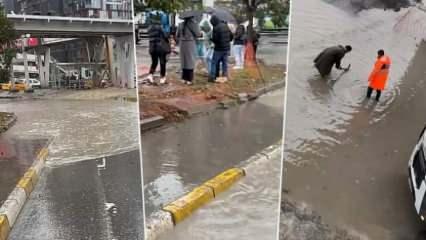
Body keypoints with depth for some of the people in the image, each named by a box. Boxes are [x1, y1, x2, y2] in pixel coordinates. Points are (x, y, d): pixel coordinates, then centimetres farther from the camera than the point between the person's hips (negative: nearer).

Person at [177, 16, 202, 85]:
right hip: (190, 44, -5)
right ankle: (189, 80, 2)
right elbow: (198, 34, -8)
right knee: (190, 62, 1)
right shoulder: (194, 24, -9)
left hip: (182, 44, 5)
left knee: (184, 61, 12)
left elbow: (177, 36, 9)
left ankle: (184, 78, 15)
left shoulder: (181, 24, 6)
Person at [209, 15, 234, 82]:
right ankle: (224, 76, 13)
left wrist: (211, 39, 2)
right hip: (227, 48, 7)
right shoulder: (226, 26, 8)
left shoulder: (216, 28, -16)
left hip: (219, 48, -7)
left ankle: (213, 77, 0)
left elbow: (215, 39, -19)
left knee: (215, 62, 2)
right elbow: (231, 36, 12)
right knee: (225, 62, 11)